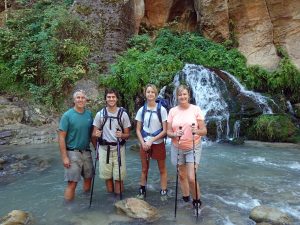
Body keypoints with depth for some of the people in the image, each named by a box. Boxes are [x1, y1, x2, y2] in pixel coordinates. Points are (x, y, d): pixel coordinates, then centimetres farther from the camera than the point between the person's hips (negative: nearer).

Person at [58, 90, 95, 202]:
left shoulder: (89, 114, 4)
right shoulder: (67, 115, -9)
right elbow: (61, 137, -10)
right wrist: (64, 157, -14)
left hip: (86, 152, 5)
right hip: (73, 153, -5)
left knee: (88, 178, 16)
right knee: (72, 183, -3)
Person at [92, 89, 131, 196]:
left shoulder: (123, 114, -1)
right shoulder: (100, 114, 2)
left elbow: (127, 134, 2)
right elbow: (94, 133, 6)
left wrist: (122, 135, -20)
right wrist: (96, 134, -17)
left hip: (118, 148, -1)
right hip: (104, 148, 2)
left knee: (118, 177, 1)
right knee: (107, 176, 10)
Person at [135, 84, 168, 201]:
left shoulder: (161, 109, -8)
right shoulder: (141, 110, 1)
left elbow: (165, 130, -8)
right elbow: (138, 130, 5)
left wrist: (151, 141, -14)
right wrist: (143, 143, -9)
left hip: (158, 143, -2)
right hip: (144, 144, 2)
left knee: (162, 169, 7)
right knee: (144, 169, 13)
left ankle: (163, 192, 20)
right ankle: (142, 191, 27)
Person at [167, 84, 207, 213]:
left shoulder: (196, 109, -6)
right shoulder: (172, 111, -1)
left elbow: (204, 130, -5)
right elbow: (168, 132, -1)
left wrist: (197, 131, -26)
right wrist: (175, 134, -22)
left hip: (193, 148, -2)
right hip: (177, 148, 3)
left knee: (191, 178, -8)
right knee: (182, 175, 14)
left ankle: (197, 201, 17)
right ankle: (185, 198, 35)